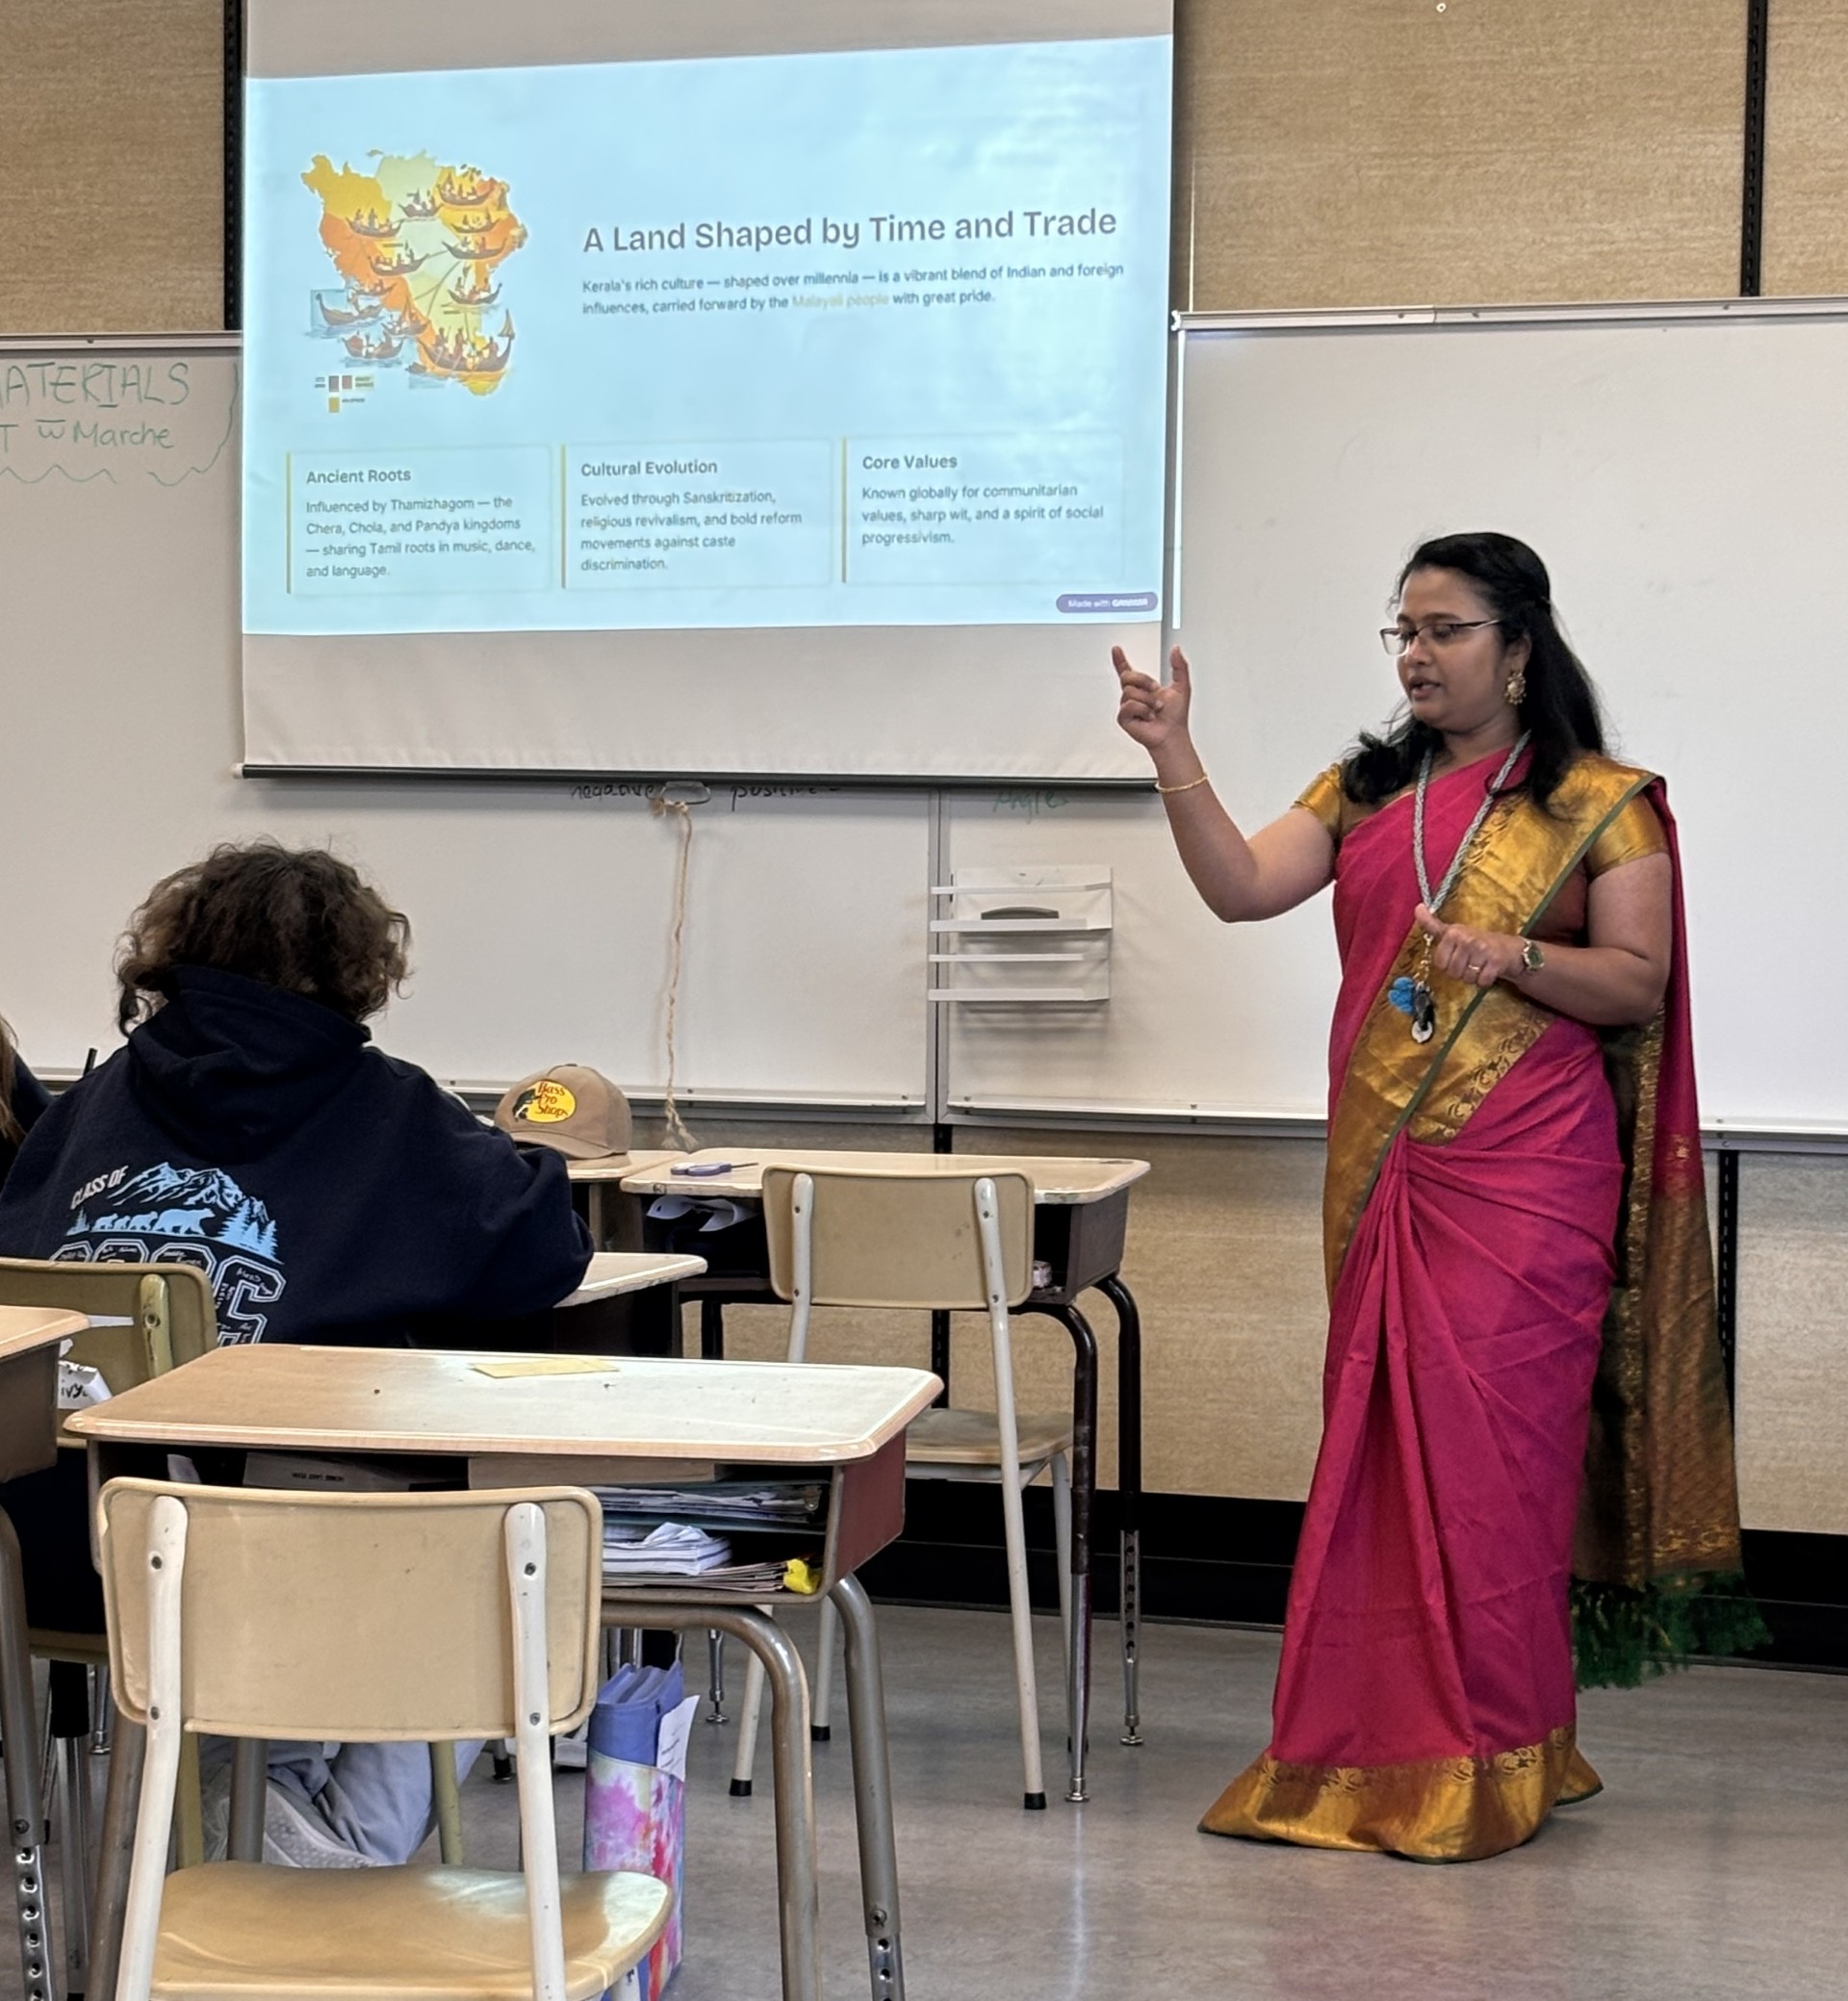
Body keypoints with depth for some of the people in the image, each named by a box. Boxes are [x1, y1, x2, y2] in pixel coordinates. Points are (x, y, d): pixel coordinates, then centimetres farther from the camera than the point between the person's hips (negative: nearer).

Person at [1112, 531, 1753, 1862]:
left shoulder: (1600, 804, 0)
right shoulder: (1365, 792, 14)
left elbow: (1639, 985, -4)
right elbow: (1243, 887, 0)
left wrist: (1516, 957, -20)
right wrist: (1175, 760, -12)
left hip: (1524, 1175, -5)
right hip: (1382, 1167, 5)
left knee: (1486, 1444, -8)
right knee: (1382, 1440, 7)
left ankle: (1485, 1764, 2)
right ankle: (1376, 1746, 16)